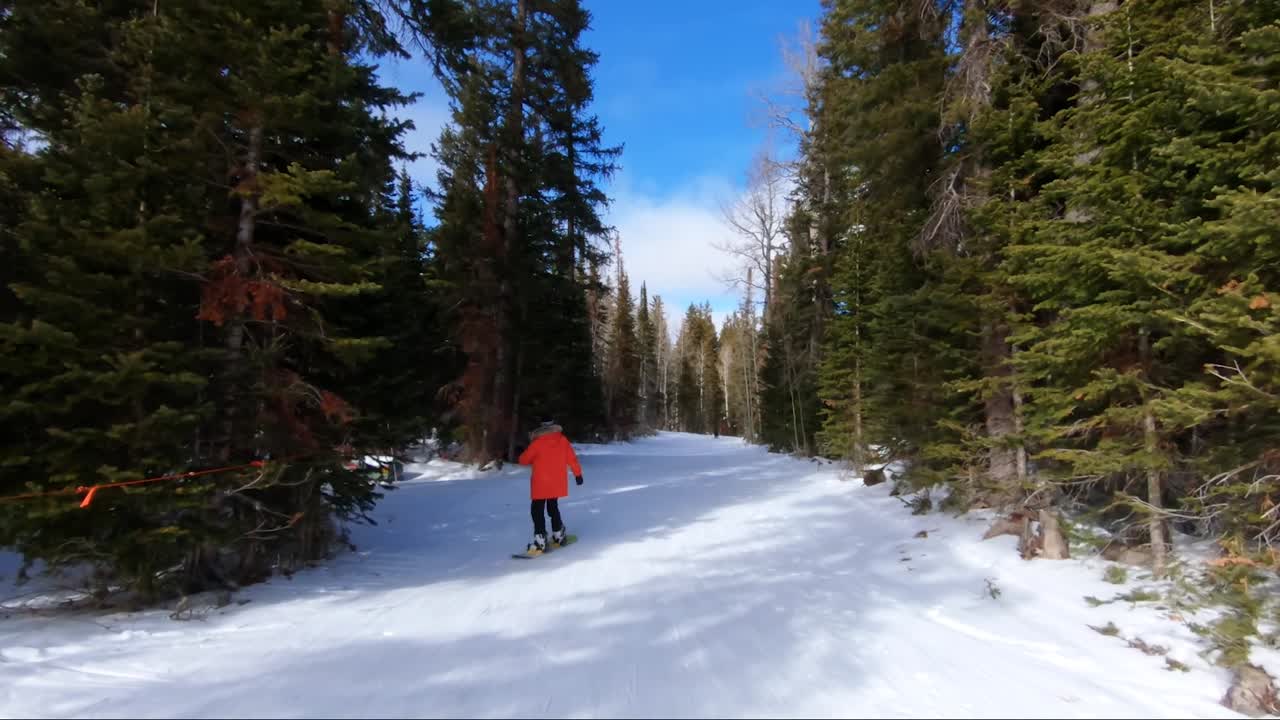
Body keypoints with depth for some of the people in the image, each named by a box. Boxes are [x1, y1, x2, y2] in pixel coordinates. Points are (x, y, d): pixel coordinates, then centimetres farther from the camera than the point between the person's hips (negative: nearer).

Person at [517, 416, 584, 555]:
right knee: (553, 507, 22)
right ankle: (558, 535, 28)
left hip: (541, 483, -5)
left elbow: (523, 460, -4)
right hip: (557, 482, 5)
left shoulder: (537, 443, -13)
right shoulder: (562, 440, -2)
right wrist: (578, 473, 14)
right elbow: (572, 458, 3)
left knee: (537, 511, 0)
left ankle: (540, 542, -9)